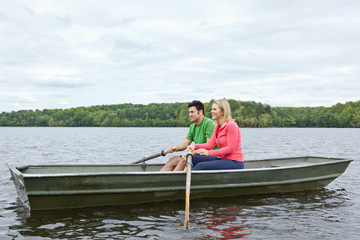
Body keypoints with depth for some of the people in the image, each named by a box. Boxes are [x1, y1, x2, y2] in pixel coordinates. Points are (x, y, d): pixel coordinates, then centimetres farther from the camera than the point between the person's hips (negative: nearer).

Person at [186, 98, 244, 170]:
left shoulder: (231, 125, -14)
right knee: (194, 159, -5)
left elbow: (230, 149, -19)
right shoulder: (218, 127, 14)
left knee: (201, 166, -24)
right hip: (223, 159, 9)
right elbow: (210, 144, 8)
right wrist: (195, 146, -10)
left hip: (234, 162, -9)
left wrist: (209, 153, -23)